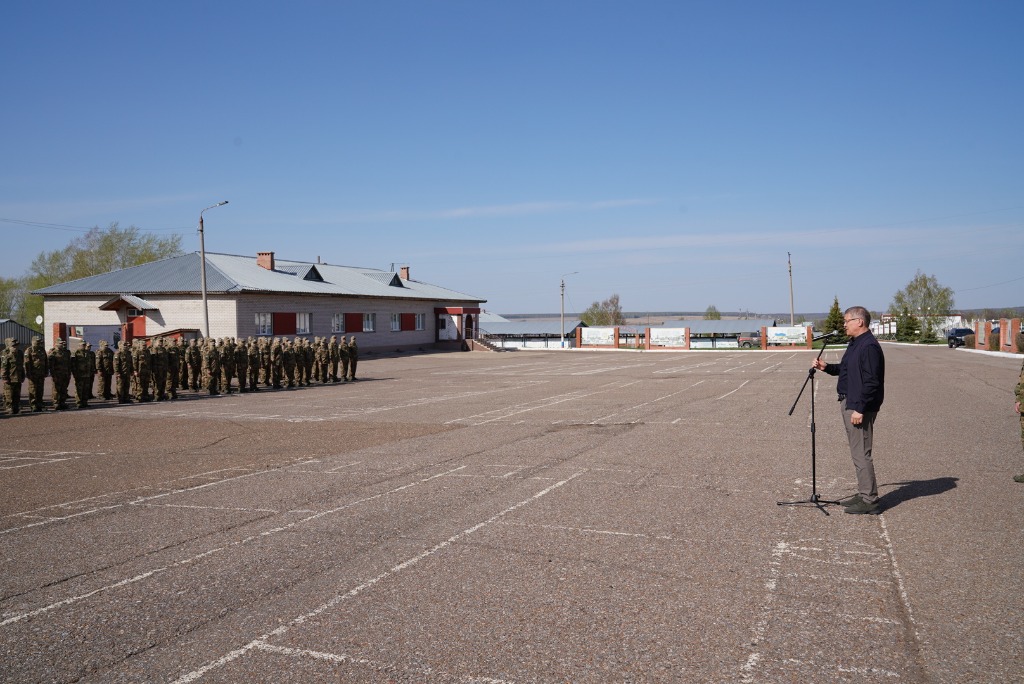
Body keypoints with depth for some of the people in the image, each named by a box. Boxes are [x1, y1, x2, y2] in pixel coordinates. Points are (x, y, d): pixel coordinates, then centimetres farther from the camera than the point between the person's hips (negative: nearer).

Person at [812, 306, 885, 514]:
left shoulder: (869, 346, -17)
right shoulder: (855, 344, 16)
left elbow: (871, 381, -22)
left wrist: (859, 409, -23)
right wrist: (826, 367, 10)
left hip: (859, 407, -11)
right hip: (848, 403, 11)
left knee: (861, 454, -7)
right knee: (857, 453, 16)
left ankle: (869, 500, -1)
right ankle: (863, 494, 25)